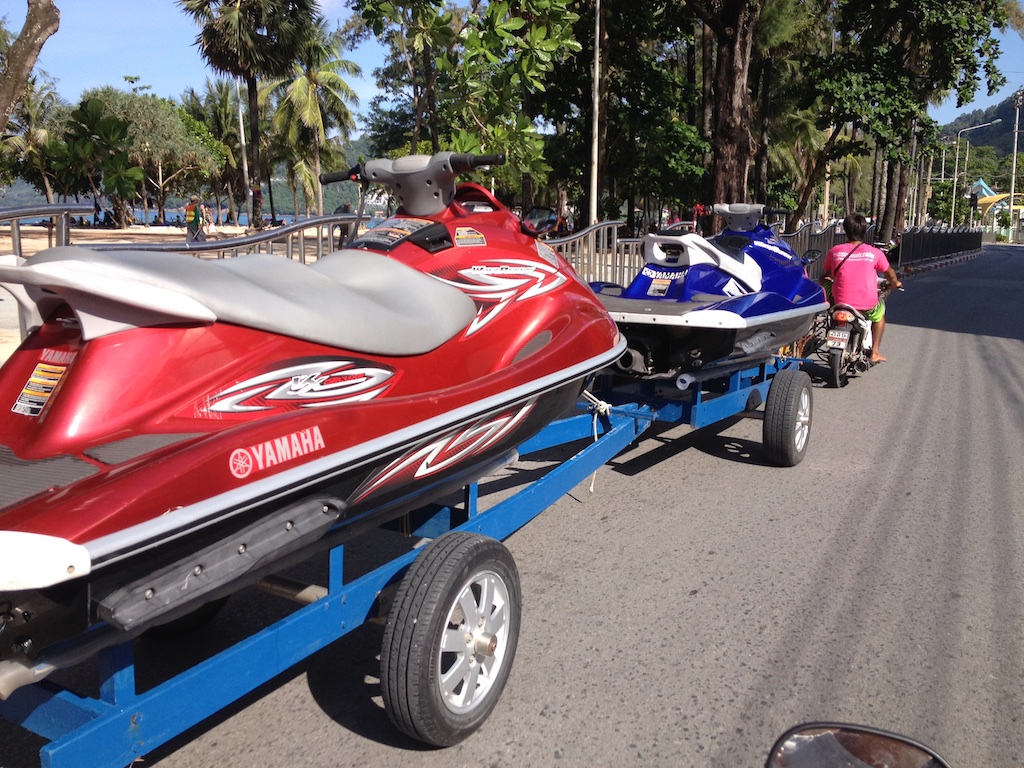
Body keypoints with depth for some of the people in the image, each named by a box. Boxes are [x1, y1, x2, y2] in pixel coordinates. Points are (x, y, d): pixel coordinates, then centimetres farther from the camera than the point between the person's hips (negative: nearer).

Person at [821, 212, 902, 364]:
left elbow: (826, 275, 16)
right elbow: (889, 273, 17)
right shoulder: (874, 253, -1)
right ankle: (875, 352, 31)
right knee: (879, 312, 36)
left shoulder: (834, 251, 0)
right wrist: (896, 283, 40)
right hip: (867, 306, 0)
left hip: (840, 303, 0)